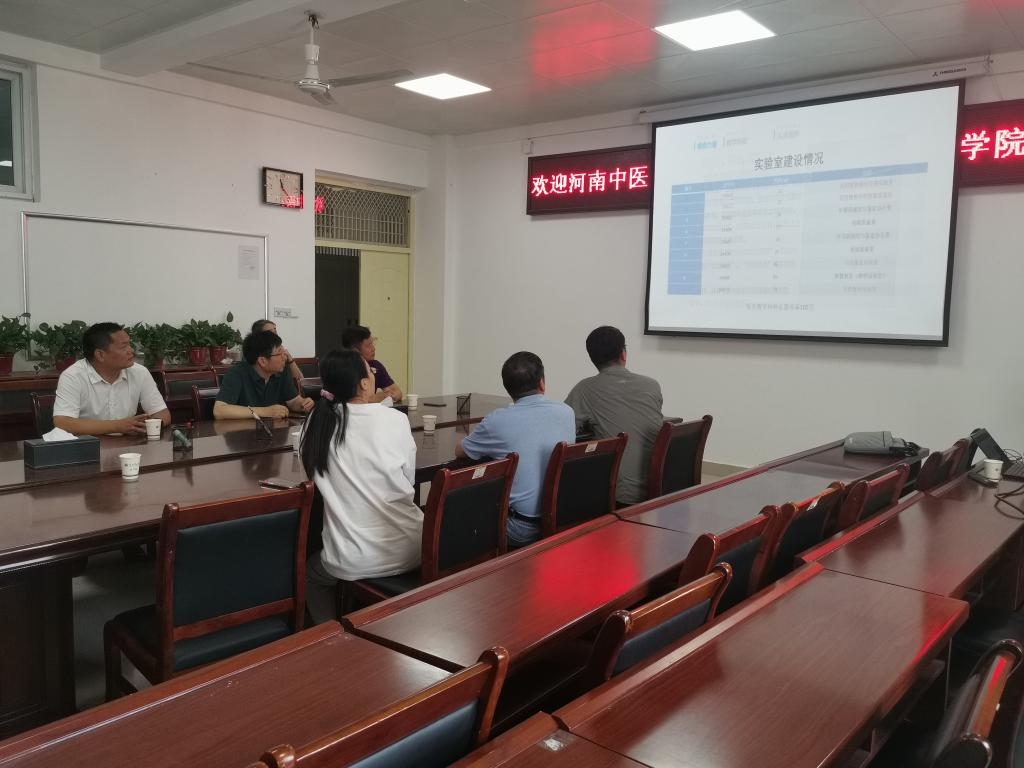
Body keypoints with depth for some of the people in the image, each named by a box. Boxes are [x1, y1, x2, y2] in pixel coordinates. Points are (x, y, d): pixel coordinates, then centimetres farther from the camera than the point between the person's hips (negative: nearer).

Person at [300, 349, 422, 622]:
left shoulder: (318, 421, -6)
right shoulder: (395, 419, -9)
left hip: (352, 563, 0)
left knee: (312, 572, 33)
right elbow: (409, 480, 5)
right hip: (409, 552, 0)